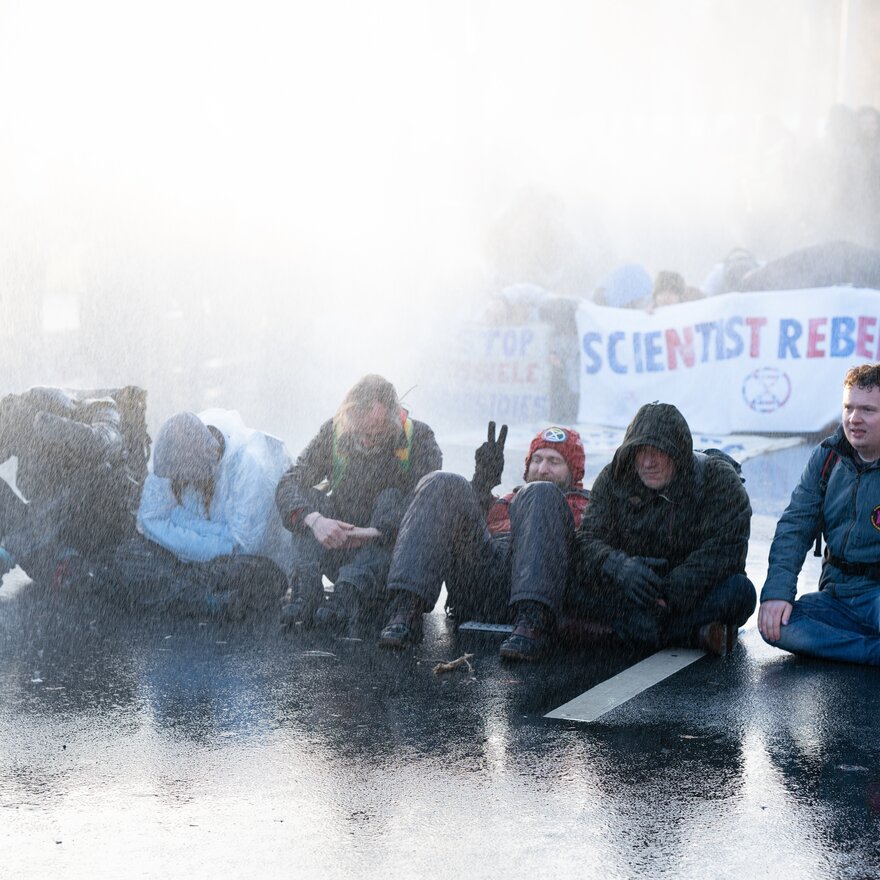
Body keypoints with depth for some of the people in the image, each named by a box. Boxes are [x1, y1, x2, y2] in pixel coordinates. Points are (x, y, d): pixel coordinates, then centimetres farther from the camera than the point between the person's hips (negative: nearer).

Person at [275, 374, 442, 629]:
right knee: (308, 499, -18)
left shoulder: (419, 438, -8)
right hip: (338, 551, 2)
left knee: (392, 497, -27)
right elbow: (290, 482, -12)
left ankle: (348, 592, -45)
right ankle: (307, 587, -39)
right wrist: (314, 519, -34)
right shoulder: (334, 433, -2)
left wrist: (378, 532, -37)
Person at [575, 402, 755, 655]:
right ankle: (695, 632, -30)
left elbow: (724, 550, -22)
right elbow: (589, 541, -13)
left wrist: (674, 589, -32)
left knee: (739, 590, -33)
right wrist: (621, 567, -36)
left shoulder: (718, 479, -12)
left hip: (693, 595, -2)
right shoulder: (613, 480, -5)